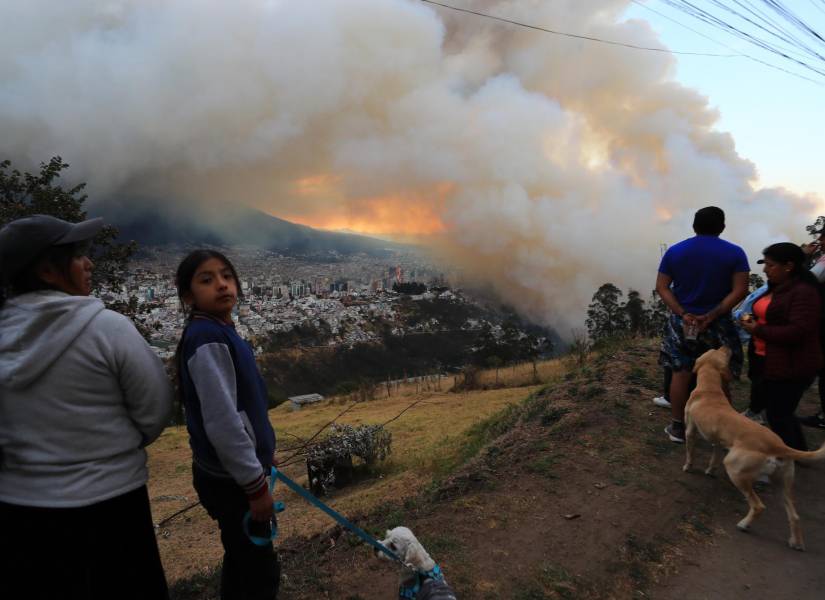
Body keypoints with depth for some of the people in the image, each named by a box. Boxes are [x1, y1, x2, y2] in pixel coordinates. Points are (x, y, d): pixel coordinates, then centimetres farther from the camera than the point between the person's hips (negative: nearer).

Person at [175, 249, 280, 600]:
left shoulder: (220, 332, 8)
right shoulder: (207, 338, -23)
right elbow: (222, 422, -26)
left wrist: (261, 454, 23)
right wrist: (255, 484, -20)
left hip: (232, 473, 9)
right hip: (231, 479, -9)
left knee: (241, 561, 22)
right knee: (261, 571, 3)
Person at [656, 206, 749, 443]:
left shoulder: (674, 251, -1)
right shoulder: (734, 253, -6)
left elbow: (661, 286, -5)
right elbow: (740, 290, -14)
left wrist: (683, 314, -13)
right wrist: (711, 316, -17)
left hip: (682, 323, 2)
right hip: (717, 325, -1)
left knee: (681, 374, 10)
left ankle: (678, 427, 18)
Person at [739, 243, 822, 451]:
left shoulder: (804, 292, -18)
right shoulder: (777, 288, 12)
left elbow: (798, 332, -27)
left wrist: (758, 330, -19)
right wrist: (753, 322, 6)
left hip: (790, 368, -10)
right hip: (770, 363, 10)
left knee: (778, 417, -2)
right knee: (777, 412, 20)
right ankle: (799, 454, 36)